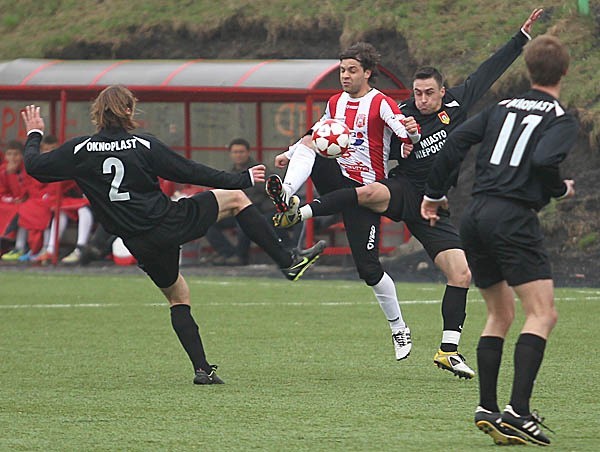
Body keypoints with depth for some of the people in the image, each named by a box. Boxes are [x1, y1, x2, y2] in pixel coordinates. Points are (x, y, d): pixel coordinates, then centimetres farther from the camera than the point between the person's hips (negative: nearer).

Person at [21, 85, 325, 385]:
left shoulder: (80, 150, -2)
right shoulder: (144, 145, -7)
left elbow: (35, 166, 6)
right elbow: (190, 172, -1)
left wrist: (34, 136, 27)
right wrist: (242, 179, 9)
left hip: (140, 245, 4)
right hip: (171, 223, -4)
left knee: (177, 296, 22)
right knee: (236, 199, 13)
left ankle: (202, 368, 12)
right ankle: (288, 261, 11)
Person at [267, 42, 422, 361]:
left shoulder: (380, 104, -10)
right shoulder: (335, 103, 11)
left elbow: (411, 133, -24)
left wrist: (411, 131, -47)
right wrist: (289, 154, 19)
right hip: (338, 179, 6)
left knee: (369, 268, -9)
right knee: (308, 143, -20)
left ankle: (399, 329, 7)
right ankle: (287, 195, -43)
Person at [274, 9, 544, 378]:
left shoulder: (456, 104, 5)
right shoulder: (402, 118, -1)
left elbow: (490, 70, 13)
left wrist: (523, 36, 16)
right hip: (402, 192, -3)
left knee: (462, 275, -5)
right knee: (369, 193, -38)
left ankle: (449, 349, 3)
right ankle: (299, 213, -40)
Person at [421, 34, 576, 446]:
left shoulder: (502, 108, 18)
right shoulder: (561, 119, 1)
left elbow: (457, 140, 9)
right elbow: (544, 160, -17)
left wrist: (435, 193, 17)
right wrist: (561, 190, 3)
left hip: (474, 218, 7)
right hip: (513, 218, -7)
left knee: (500, 315, 19)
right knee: (542, 314, -8)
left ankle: (487, 408, 13)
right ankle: (517, 412, -22)